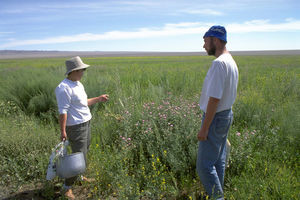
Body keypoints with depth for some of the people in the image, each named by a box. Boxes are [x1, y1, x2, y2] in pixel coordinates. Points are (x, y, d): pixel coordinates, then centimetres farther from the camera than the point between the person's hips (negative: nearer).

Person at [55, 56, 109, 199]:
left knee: (83, 152, 21)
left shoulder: (78, 84, 9)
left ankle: (78, 175, 43)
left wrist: (98, 99, 18)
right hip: (76, 128, -9)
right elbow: (63, 111, -23)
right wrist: (63, 131, -23)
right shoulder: (64, 88, -21)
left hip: (86, 124, 9)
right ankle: (67, 186, 15)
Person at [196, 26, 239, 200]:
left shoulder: (219, 63, -21)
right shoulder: (232, 62, 11)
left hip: (215, 119, -10)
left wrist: (204, 128, -20)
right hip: (226, 115, 10)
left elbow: (214, 99, -25)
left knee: (205, 165, -1)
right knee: (219, 161, 20)